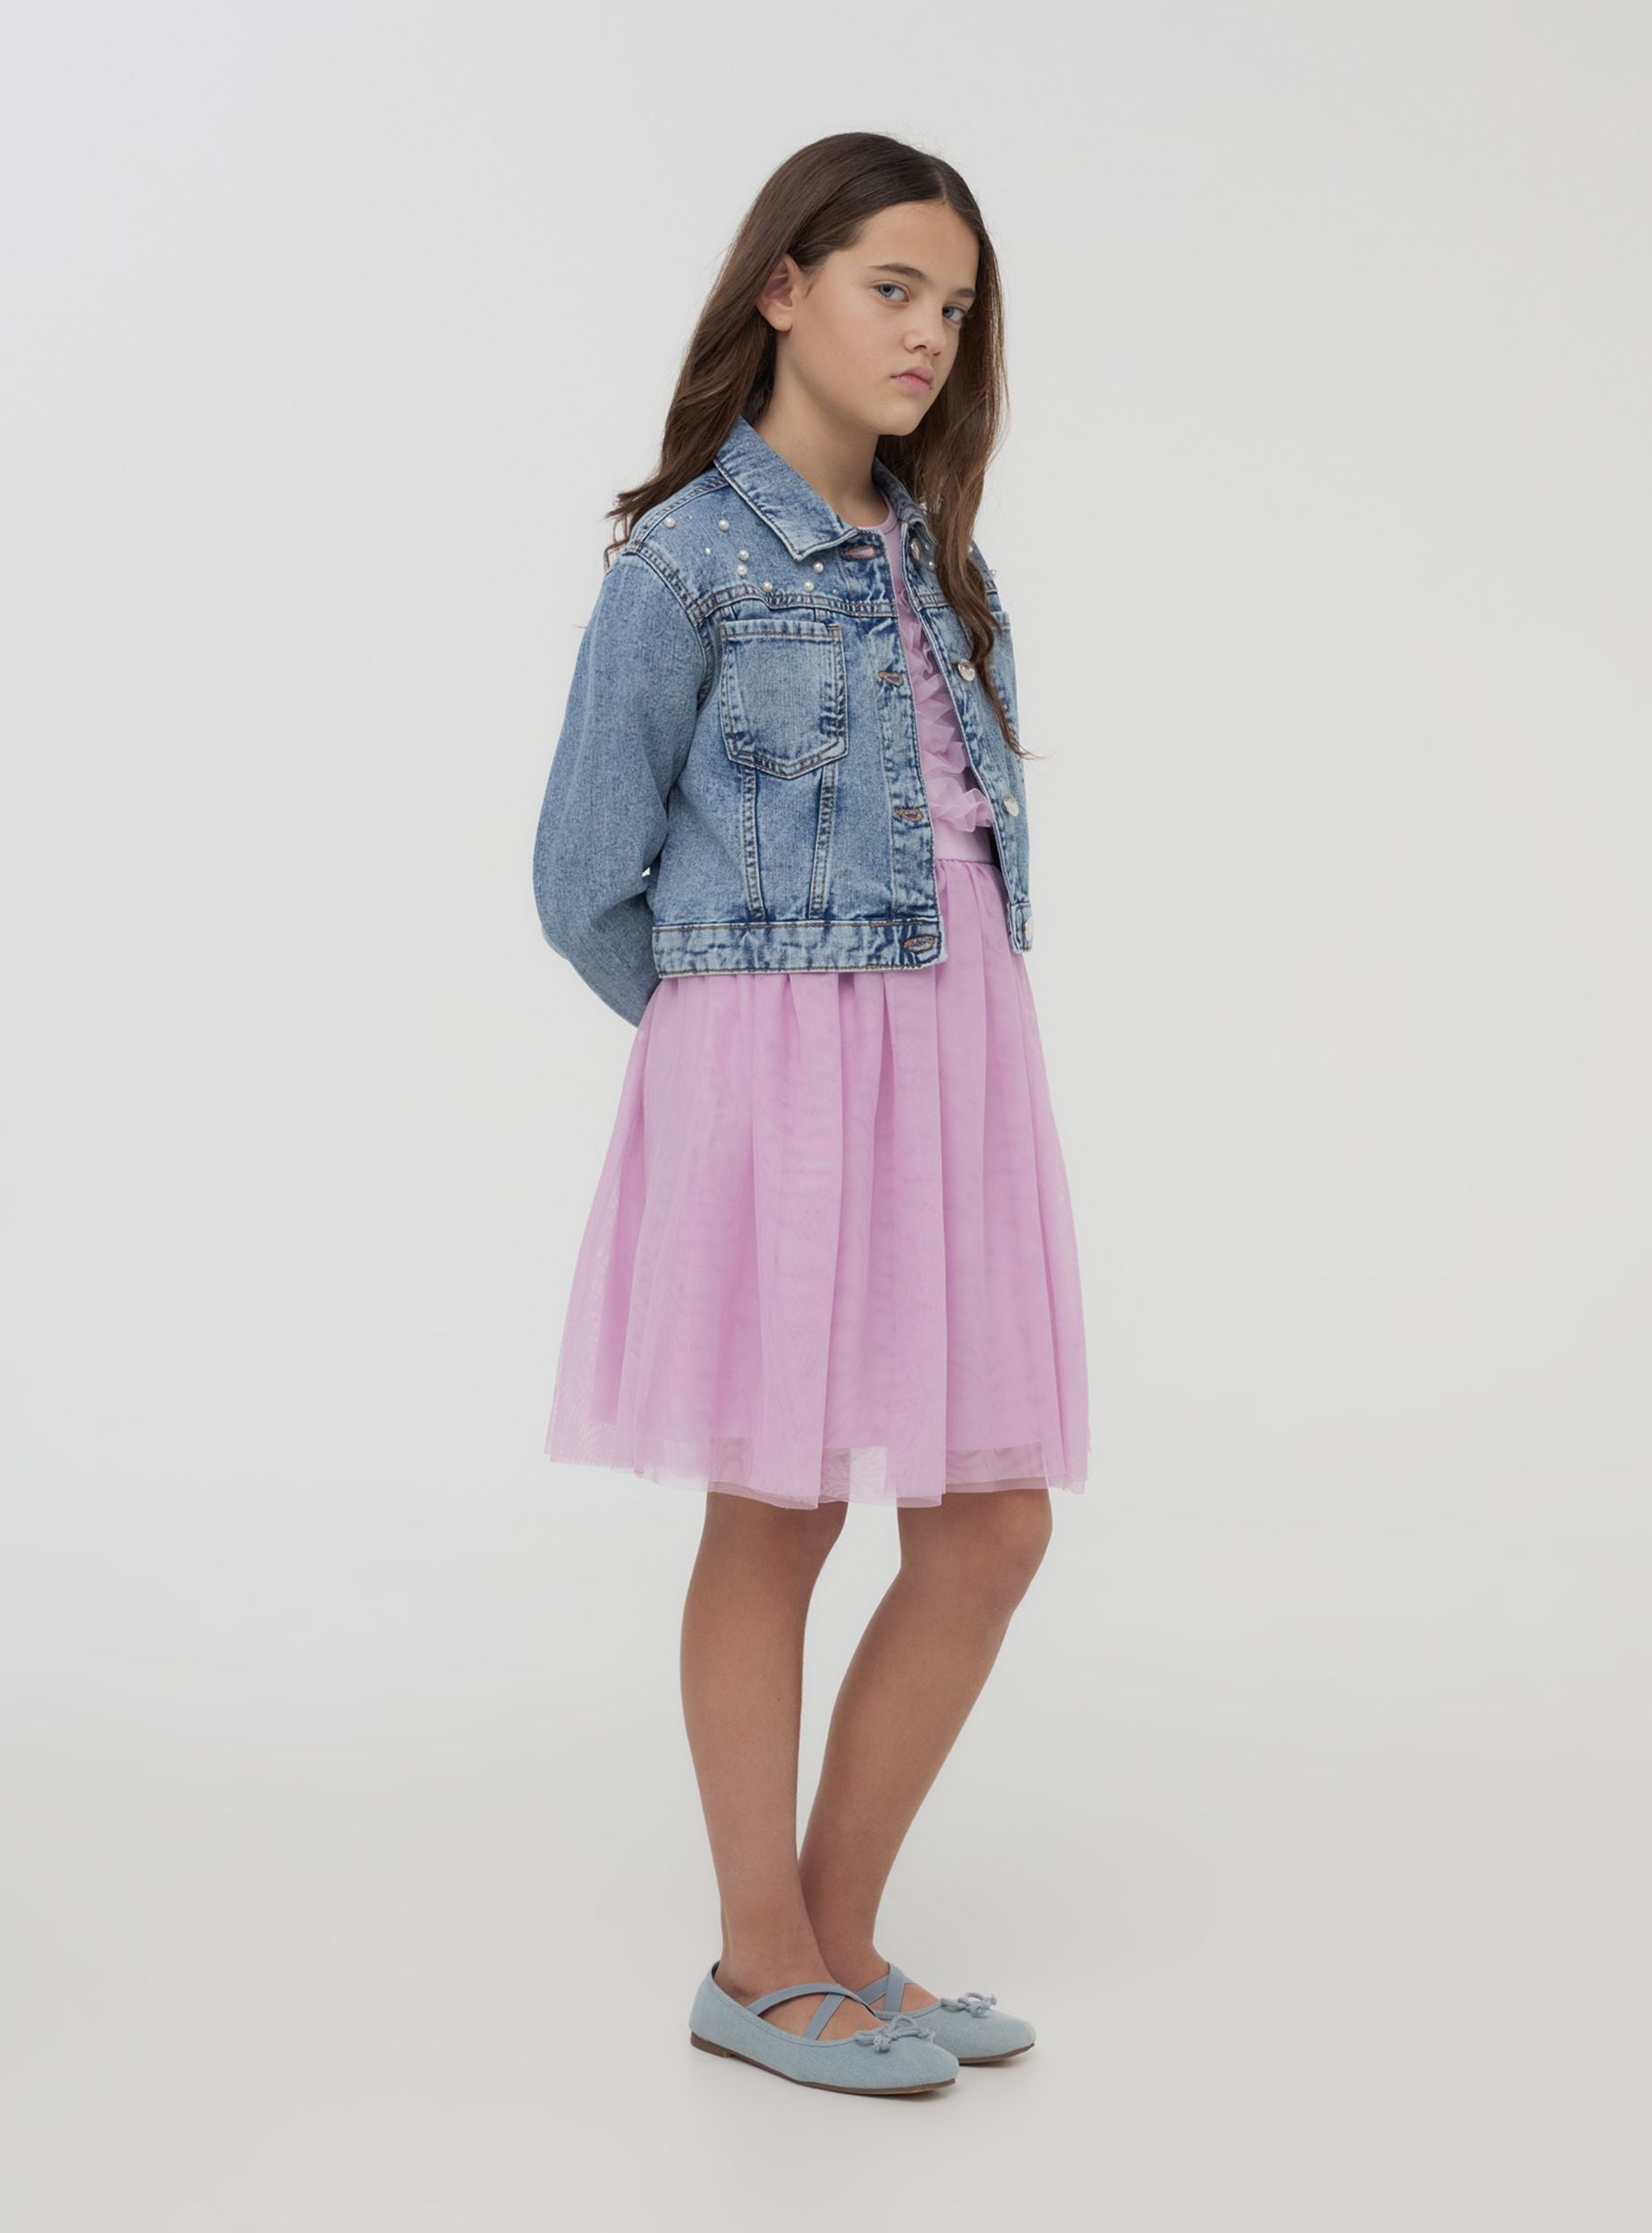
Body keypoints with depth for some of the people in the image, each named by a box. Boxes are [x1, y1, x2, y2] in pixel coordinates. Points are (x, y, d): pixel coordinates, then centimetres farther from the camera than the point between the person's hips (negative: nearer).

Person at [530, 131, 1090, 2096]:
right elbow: (584, 881, -3)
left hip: (961, 1057, 7)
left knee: (993, 1524, 6)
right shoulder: (686, 558, -5)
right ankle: (760, 1966, 20)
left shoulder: (935, 558, 16)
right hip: (779, 1069, -7)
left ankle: (839, 1934, 22)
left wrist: (875, 1039, 10)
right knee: (777, 1514, 3)